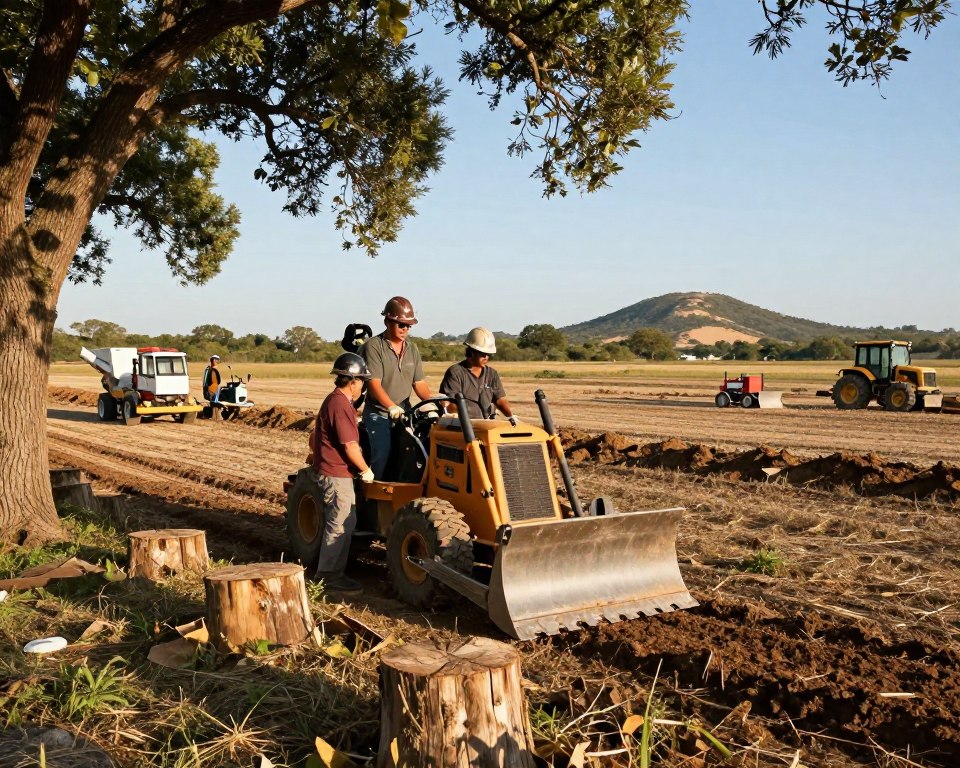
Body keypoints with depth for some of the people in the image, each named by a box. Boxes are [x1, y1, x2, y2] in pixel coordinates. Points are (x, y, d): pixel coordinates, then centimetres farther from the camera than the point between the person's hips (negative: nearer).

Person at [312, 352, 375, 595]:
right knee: (340, 524, -5)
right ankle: (331, 575, 2)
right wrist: (366, 470, -9)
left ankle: (331, 571, 23)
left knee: (345, 522, 16)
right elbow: (350, 446, -21)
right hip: (336, 473, -11)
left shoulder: (335, 401, 15)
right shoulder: (340, 405, -20)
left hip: (334, 471, 11)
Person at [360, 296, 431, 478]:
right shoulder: (373, 347, -8)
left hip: (404, 415, 6)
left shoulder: (412, 349, 12)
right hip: (378, 416, -6)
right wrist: (391, 406, -31)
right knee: (382, 462, -11)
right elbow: (374, 384, -17)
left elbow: (419, 383, 9)